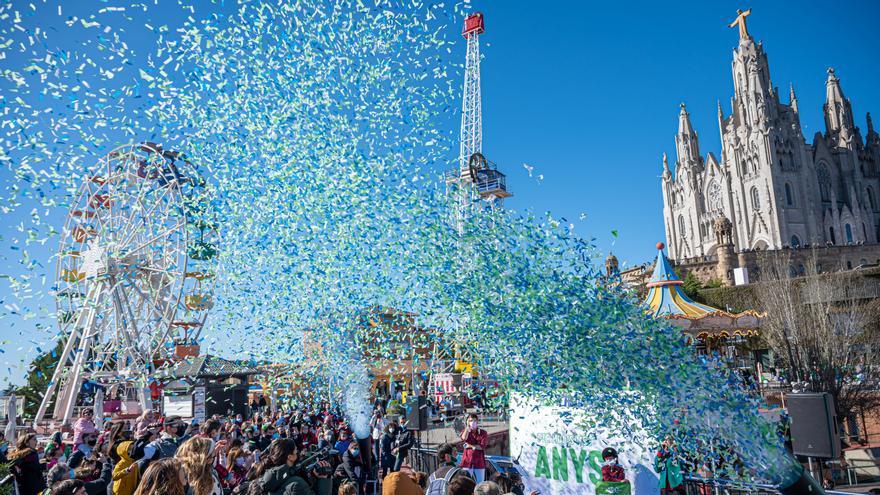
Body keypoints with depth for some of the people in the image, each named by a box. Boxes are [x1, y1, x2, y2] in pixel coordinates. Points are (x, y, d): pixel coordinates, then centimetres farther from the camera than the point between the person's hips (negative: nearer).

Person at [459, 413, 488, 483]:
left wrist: (470, 446, -9)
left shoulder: (483, 432, 2)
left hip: (479, 462, 0)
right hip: (467, 461, 0)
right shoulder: (465, 431, 5)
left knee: (480, 484, 5)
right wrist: (468, 427, -19)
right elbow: (464, 438, -18)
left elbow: (482, 446, -7)